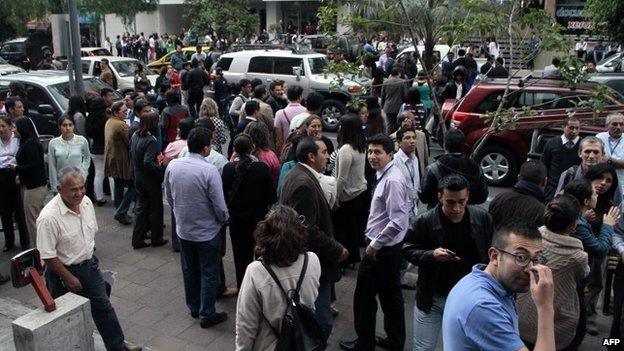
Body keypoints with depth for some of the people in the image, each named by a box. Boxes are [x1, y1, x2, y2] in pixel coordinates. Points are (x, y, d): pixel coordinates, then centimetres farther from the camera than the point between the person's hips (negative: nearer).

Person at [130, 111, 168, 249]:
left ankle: (137, 239, 19)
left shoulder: (134, 136, 1)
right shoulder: (150, 140, -24)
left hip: (138, 178, 8)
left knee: (141, 208, 16)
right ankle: (156, 238, 22)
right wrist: (161, 168, -20)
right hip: (151, 180, -7)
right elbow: (148, 162, -30)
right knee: (155, 209, 10)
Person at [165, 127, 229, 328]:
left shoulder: (172, 166, -9)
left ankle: (194, 307, 38)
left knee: (189, 270, 21)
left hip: (183, 229, 6)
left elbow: (169, 198, 4)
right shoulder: (209, 171, -25)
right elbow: (219, 206, -20)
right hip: (207, 231, -5)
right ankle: (206, 315, 20)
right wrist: (224, 219, 1)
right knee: (209, 274, 10)